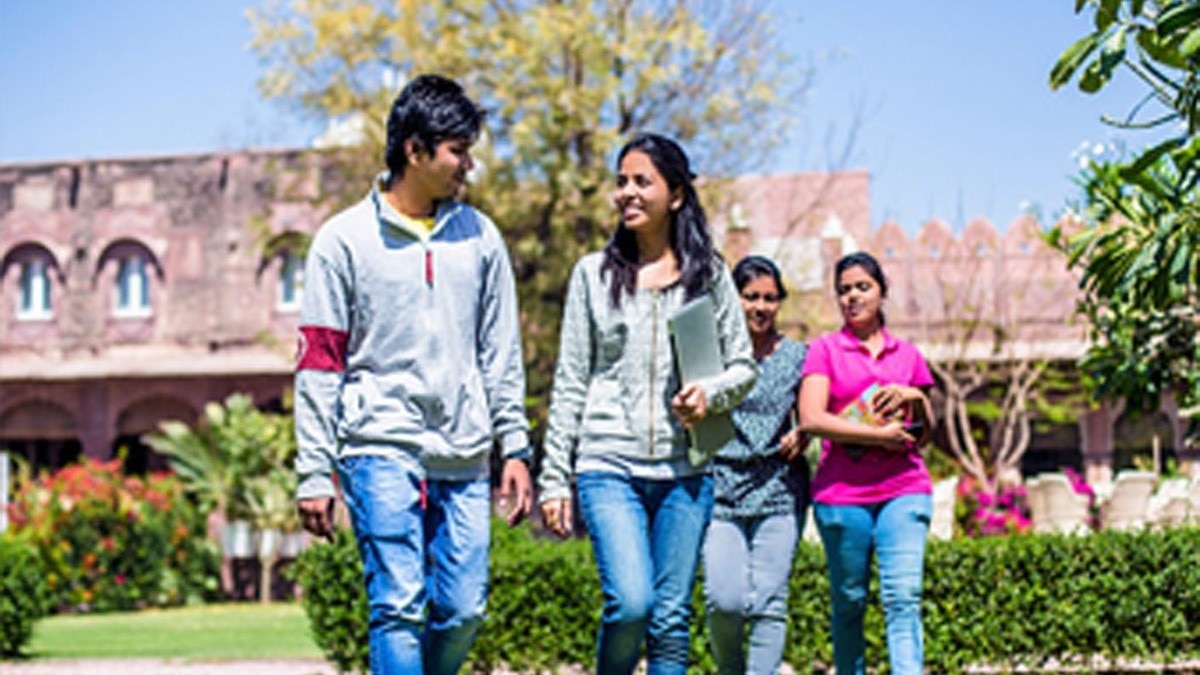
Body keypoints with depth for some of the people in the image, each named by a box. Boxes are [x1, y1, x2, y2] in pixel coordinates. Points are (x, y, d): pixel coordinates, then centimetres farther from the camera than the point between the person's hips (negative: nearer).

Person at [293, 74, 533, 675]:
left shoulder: (479, 237, 10)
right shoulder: (345, 239, -1)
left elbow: (501, 353, 14)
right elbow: (319, 363, -1)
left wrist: (515, 446, 7)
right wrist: (314, 472, -6)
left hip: (464, 456, 4)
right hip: (382, 448, -4)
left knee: (463, 610, 2)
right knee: (399, 607, -11)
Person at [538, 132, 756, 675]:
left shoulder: (709, 275, 9)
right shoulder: (594, 274, 7)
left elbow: (745, 366, 13)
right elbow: (569, 383, 8)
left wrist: (711, 392, -11)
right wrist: (554, 477, 3)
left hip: (685, 470, 1)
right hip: (609, 466, -1)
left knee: (672, 618, 2)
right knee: (631, 604, -18)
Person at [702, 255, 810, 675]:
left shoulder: (796, 356, 9)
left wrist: (800, 436, -3)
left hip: (780, 492, 1)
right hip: (720, 490, -1)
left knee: (769, 603, -5)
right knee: (724, 600, -11)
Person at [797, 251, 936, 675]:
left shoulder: (907, 355, 15)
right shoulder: (825, 349, 7)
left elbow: (925, 436, 18)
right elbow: (812, 419, -7)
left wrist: (916, 398, -3)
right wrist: (882, 436, -8)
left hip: (903, 489, 1)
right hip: (842, 492, -1)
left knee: (903, 597, -13)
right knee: (849, 601, 4)